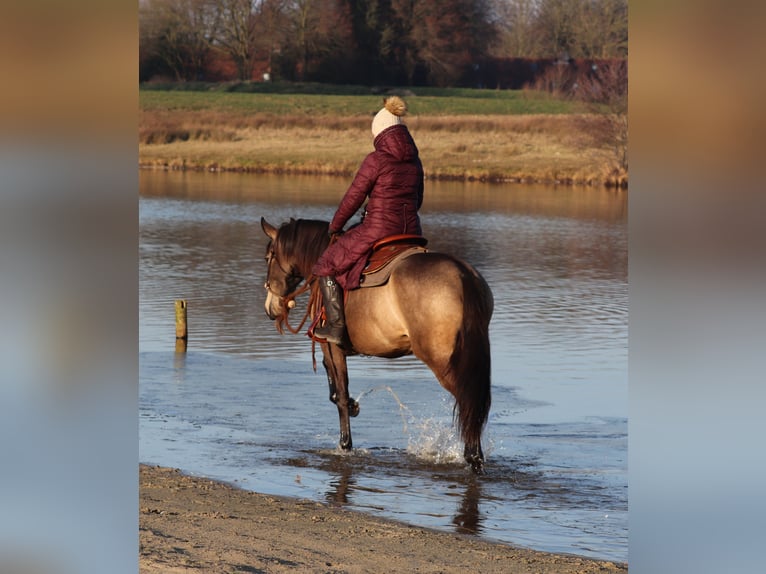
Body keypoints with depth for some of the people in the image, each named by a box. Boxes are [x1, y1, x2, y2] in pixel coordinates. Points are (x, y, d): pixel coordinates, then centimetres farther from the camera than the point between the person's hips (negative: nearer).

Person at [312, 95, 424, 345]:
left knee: (327, 267, 9)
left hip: (377, 232, -6)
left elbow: (353, 198, -7)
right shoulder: (415, 161, 7)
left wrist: (335, 227, 7)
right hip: (411, 231, 6)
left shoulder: (376, 160, -12)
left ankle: (336, 326, 0)